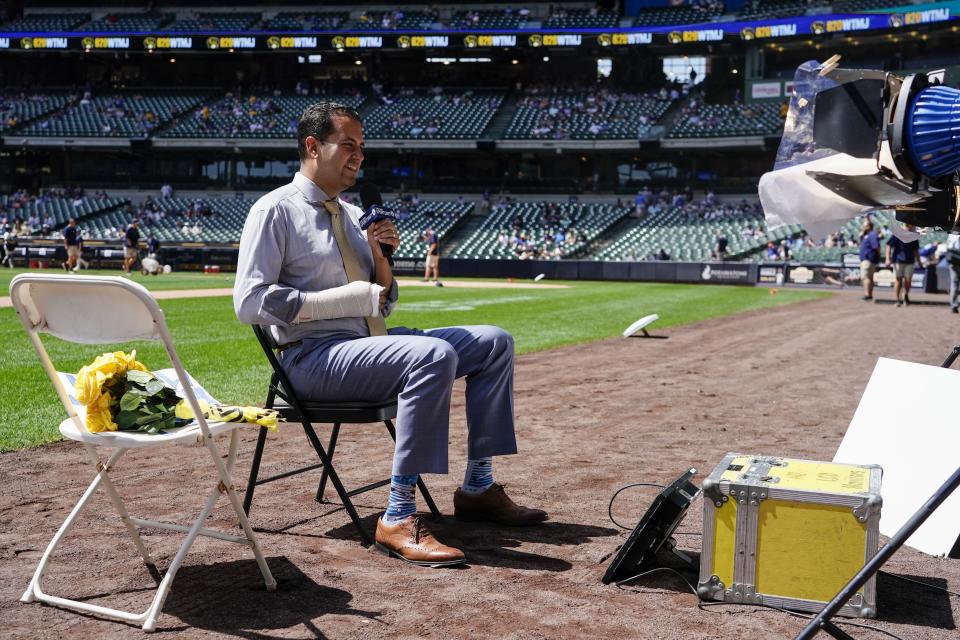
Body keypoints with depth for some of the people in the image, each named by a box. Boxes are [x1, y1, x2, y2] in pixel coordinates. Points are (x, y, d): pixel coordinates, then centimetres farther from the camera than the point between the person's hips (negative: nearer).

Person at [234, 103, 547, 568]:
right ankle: (398, 519, -30)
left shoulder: (352, 214, 18)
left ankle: (478, 487, 6)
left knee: (494, 343, 1)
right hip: (313, 358, -8)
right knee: (434, 355, -33)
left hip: (368, 344, 8)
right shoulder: (275, 211, -4)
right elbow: (250, 303, -15)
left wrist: (380, 256, 1)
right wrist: (350, 299, -17)